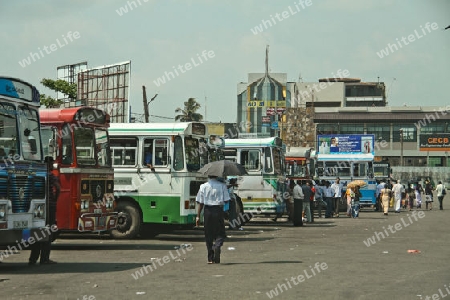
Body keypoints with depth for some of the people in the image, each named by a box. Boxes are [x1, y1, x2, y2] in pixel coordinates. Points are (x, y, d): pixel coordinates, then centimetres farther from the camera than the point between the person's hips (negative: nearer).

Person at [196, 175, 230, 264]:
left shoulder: (203, 186, 3)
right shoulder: (222, 186, 1)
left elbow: (200, 203, 2)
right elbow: (226, 200, -4)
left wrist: (198, 216, 5)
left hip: (207, 211, 1)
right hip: (218, 210, -1)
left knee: (208, 235, 8)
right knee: (220, 233, 6)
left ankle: (210, 258, 9)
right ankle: (217, 245, -26)